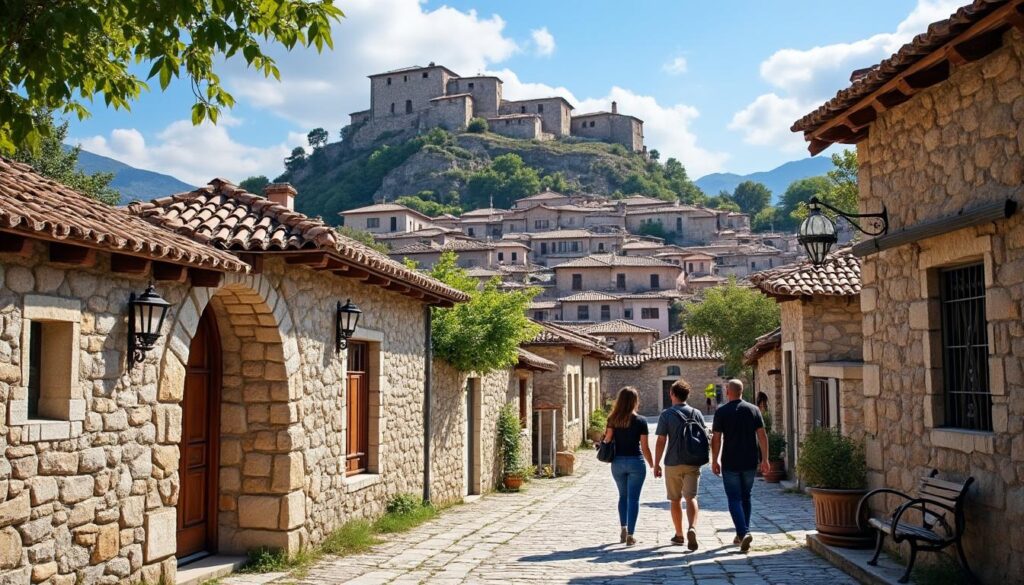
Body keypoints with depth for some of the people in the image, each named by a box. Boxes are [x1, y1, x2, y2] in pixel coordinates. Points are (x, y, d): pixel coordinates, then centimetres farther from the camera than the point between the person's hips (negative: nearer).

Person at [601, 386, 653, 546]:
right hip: (635, 462, -3)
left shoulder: (613, 419, -2)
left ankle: (623, 529, 19)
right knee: (633, 498, 3)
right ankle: (630, 535, 2)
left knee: (623, 496, 21)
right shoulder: (640, 421, -8)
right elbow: (644, 448, -6)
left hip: (617, 462, 3)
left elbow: (607, 440, -6)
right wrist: (652, 465, 6)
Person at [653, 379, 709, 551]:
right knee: (691, 497, -1)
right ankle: (692, 528, -24)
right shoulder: (696, 414, 4)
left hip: (673, 464, -2)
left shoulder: (666, 414, -6)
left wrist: (656, 464, -1)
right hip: (693, 464, 2)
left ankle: (679, 535, 19)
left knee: (675, 500, 11)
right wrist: (701, 458, 22)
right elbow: (705, 438, 8)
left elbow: (661, 441, -8)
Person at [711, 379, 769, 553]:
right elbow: (762, 436, 0)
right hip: (750, 462, 4)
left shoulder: (722, 412, -6)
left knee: (734, 499, 0)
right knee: (745, 498, 17)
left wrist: (714, 461, 1)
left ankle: (744, 532, -18)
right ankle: (742, 534, 23)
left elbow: (716, 439, -7)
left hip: (730, 463, -3)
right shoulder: (753, 410, 3)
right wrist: (764, 459, 3)